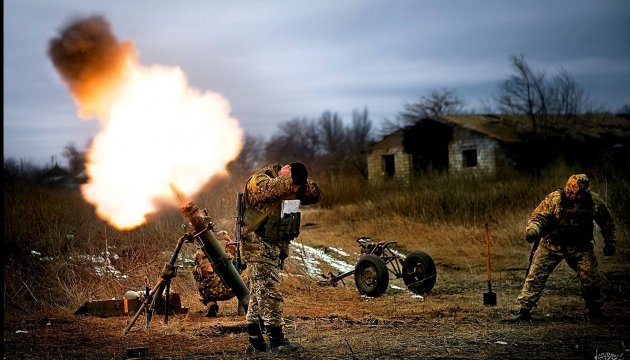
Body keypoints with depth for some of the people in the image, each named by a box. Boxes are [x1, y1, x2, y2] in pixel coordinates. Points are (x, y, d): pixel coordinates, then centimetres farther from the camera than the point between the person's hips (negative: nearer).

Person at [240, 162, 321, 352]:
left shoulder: (291, 187, 7)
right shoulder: (259, 180, -15)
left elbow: (315, 195, 5)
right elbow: (268, 189, -36)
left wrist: (302, 183, -12)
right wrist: (289, 179, -29)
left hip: (279, 247, 8)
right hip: (259, 246, -8)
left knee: (258, 294, 12)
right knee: (269, 292, -12)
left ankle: (255, 340, 16)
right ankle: (276, 338, -13)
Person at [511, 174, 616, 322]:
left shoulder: (594, 201, -10)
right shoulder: (555, 198, -18)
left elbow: (607, 222, 7)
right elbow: (538, 216, -16)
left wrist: (610, 243, 7)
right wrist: (532, 230, -36)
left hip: (580, 247, 1)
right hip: (552, 244, -1)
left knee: (590, 278, -5)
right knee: (536, 275, -8)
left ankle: (595, 311, 18)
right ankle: (524, 310, 0)